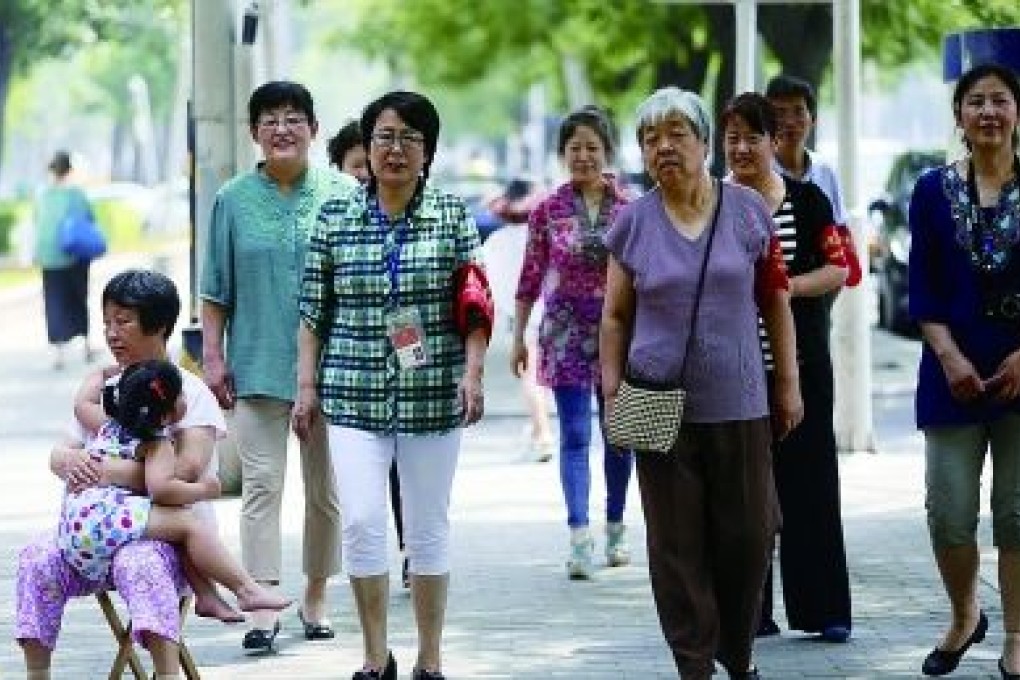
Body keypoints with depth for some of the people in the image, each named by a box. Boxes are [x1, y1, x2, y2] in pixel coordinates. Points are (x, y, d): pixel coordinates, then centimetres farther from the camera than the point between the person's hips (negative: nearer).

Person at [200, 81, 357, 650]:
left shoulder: (344, 195, 3)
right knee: (262, 484, -6)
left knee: (326, 488, 8)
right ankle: (265, 607, -8)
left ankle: (316, 598, 20)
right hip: (258, 366, 0)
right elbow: (216, 290, 7)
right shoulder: (234, 199, 5)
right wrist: (213, 355, 1)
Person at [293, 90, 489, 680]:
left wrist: (472, 372, -9)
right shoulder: (335, 217, 4)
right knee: (361, 521, -10)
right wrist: (307, 386, 4)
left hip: (433, 398, 0)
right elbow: (314, 311, 7)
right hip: (355, 395, 0)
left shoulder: (453, 216, 3)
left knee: (428, 527, 6)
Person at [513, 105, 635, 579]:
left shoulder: (630, 209, 1)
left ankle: (616, 528, 24)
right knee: (575, 435, -8)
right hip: (567, 333, -1)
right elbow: (530, 277, 5)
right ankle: (579, 538, -15)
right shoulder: (548, 211, 0)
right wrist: (518, 337, 5)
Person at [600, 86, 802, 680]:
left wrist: (789, 383, 5)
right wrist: (613, 393, 0)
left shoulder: (748, 210, 1)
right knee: (677, 544, 3)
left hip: (738, 406, 0)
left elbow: (776, 302, 7)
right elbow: (616, 318, 7)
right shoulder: (633, 223, 2)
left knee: (748, 536, 4)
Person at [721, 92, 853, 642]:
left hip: (801, 363, 0)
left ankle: (822, 609, 9)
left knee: (808, 482, 2)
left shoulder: (807, 199, 5)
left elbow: (838, 269, 3)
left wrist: (788, 286, -13)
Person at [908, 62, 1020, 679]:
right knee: (949, 513, -1)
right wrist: (951, 357, -10)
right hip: (955, 371, 1)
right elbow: (923, 290, 2)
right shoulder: (934, 191, 5)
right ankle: (964, 617, 23)